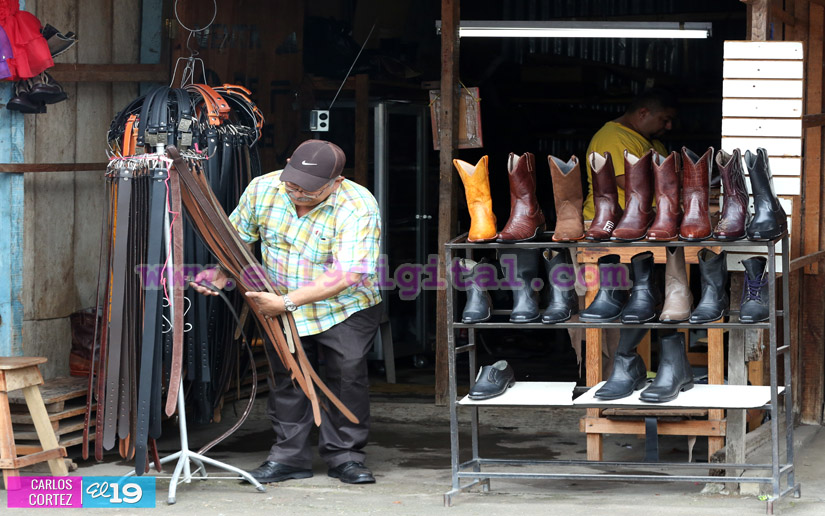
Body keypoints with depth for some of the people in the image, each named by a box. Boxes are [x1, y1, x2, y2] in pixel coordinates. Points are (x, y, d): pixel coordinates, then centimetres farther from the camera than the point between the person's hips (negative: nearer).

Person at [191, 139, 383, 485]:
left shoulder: (359, 208, -25)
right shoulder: (262, 189, -11)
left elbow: (346, 275, -31)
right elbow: (237, 236, 7)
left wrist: (286, 302, -34)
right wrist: (221, 275, -11)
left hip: (346, 308, -3)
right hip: (282, 309, 3)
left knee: (348, 375, -8)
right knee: (285, 377, 2)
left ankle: (346, 456, 5)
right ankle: (289, 455, 12)